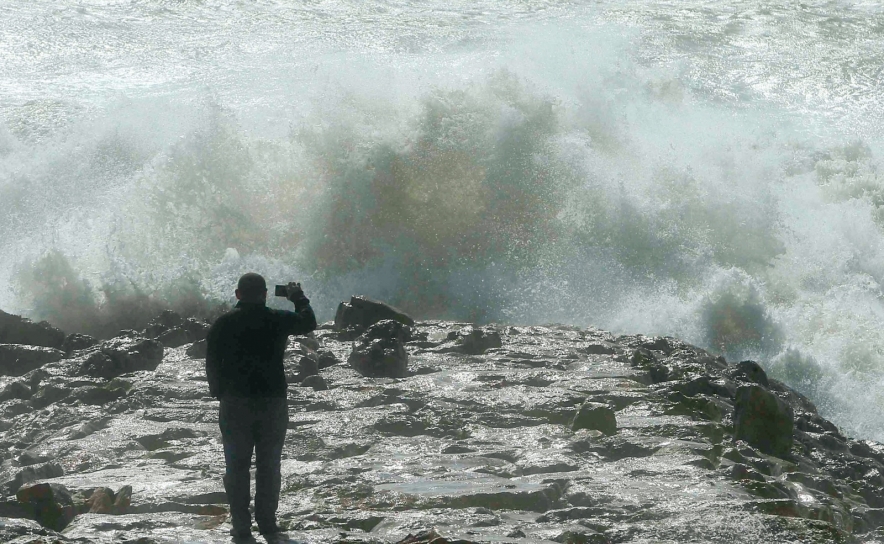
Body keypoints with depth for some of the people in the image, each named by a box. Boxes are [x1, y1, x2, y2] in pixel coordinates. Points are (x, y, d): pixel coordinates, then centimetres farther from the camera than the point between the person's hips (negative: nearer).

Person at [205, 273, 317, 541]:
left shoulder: (223, 324, -4)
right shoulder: (278, 320, -4)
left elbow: (212, 364, -1)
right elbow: (308, 323, 15)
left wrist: (219, 392, 11)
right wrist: (299, 298, 26)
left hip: (235, 404, 0)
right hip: (272, 402, 1)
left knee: (237, 466, 4)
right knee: (269, 465, 9)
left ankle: (241, 526, 1)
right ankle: (267, 522, 8)